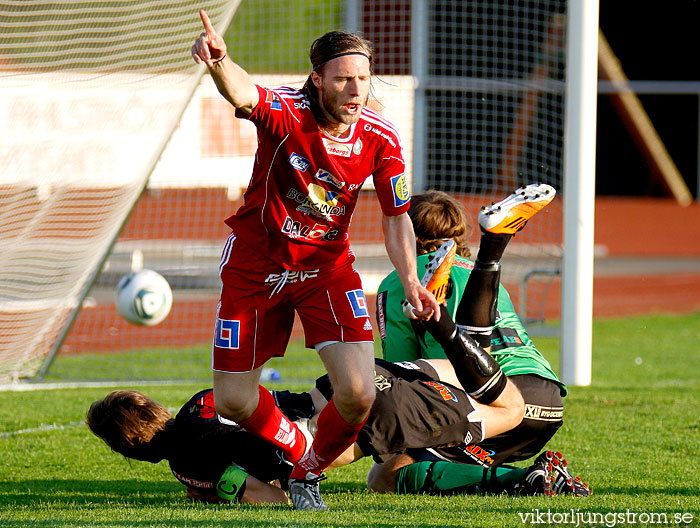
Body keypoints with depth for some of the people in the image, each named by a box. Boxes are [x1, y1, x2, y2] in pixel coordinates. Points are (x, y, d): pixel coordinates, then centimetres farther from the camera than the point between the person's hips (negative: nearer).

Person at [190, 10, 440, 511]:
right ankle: (294, 447, 36)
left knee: (358, 395, -14)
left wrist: (410, 279, -17)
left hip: (327, 267, 2)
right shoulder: (286, 113, -23)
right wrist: (219, 62, -70)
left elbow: (396, 217, -1)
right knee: (232, 400, 3)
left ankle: (308, 473, 16)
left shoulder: (380, 138, -13)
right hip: (255, 264, -1)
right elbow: (243, 93, -47)